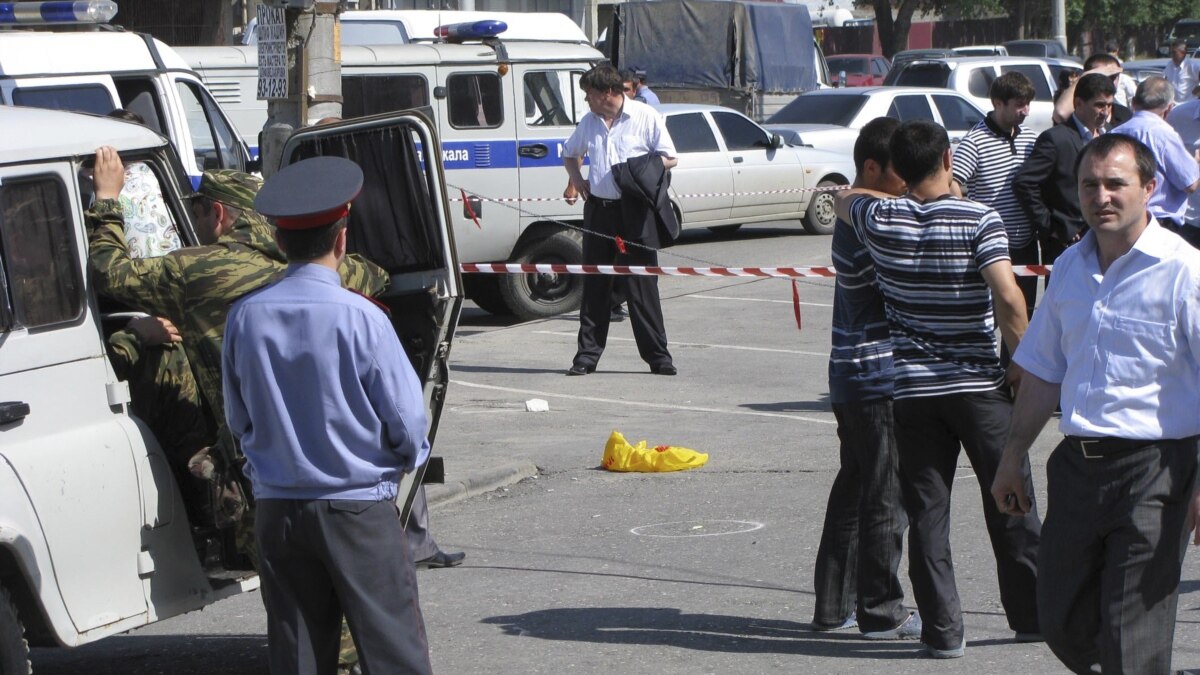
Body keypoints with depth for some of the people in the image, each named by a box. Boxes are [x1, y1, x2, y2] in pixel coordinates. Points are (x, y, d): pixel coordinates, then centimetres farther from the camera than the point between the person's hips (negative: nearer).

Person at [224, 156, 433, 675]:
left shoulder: (245, 317, -3)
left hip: (277, 510, 4)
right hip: (359, 510, -4)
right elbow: (408, 418, -9)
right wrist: (405, 458, 12)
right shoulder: (360, 318, -14)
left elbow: (238, 419, 8)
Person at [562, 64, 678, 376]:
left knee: (642, 285, -3)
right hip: (598, 208, 4)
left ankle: (658, 356, 3)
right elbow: (569, 154, 30)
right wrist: (577, 179, 11)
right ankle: (587, 354, 11)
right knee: (594, 285, 6)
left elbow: (669, 159, 0)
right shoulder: (589, 122, 13)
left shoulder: (646, 117, -1)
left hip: (635, 212, -4)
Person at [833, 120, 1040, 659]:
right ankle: (1033, 614, 19)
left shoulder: (879, 219, 0)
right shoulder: (979, 220, -10)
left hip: (913, 389, 2)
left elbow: (844, 197, 23)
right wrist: (1023, 361, -7)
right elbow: (1007, 297, -19)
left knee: (927, 513, 5)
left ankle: (942, 630, 4)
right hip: (978, 385, -2)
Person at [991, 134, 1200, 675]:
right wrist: (1014, 456, 21)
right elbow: (1044, 371, 21)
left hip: (1153, 472, -7)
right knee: (1062, 621, 12)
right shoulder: (1070, 267, 11)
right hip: (1078, 463, 7)